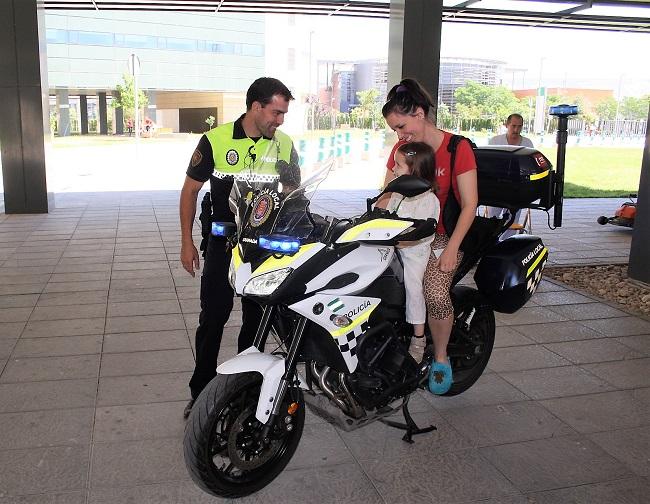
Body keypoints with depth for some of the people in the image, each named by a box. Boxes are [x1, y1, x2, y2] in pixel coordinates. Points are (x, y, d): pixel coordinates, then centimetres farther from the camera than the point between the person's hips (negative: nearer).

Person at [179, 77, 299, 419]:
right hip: (223, 244, -2)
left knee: (257, 320, 11)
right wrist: (187, 242, -3)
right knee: (212, 317, 2)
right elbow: (190, 190, 0)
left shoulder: (285, 146, 2)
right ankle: (200, 390, 16)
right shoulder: (215, 140, -7)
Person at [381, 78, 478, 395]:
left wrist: (451, 248, -17)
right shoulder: (401, 149, 8)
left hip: (441, 235, -4)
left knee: (435, 295, -28)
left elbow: (469, 204, -10)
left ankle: (441, 357, -1)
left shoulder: (458, 148, -8)